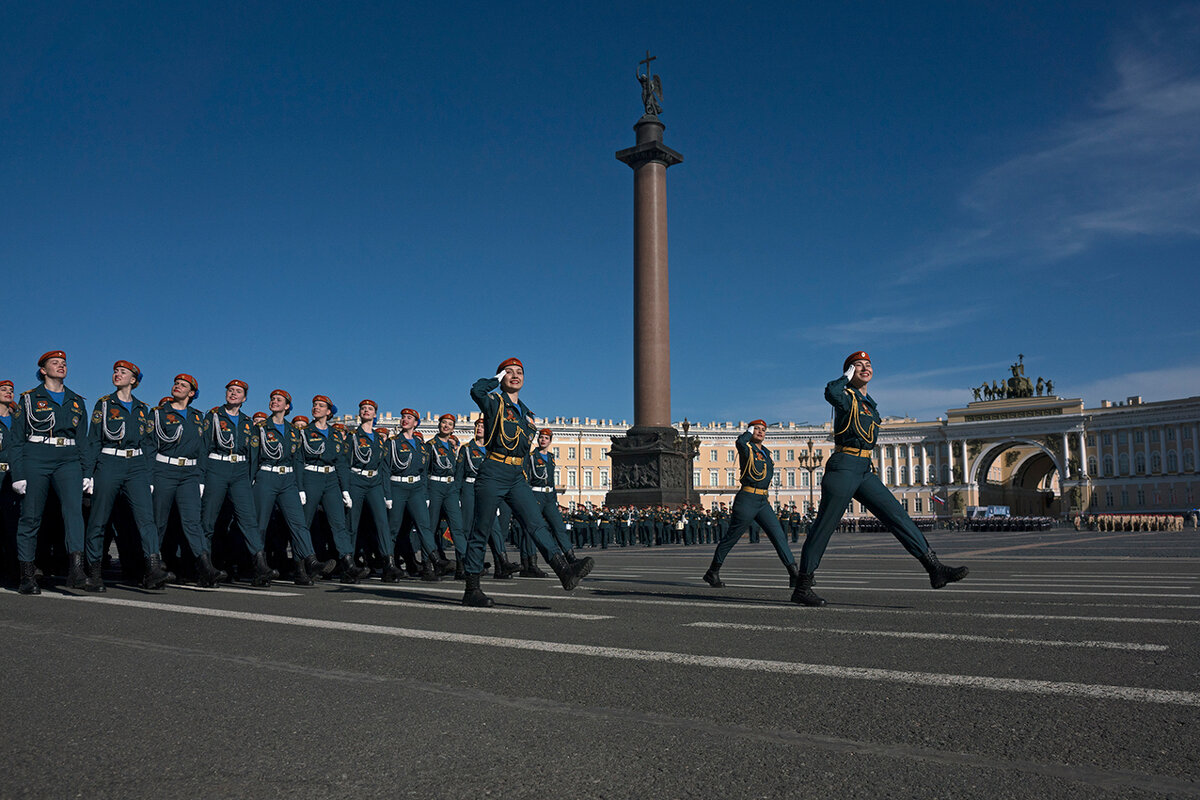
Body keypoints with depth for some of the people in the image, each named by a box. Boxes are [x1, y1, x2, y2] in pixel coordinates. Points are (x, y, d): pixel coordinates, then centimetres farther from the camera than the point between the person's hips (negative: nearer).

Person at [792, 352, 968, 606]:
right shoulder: (846, 397, -5)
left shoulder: (869, 403, 20)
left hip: (865, 471, 8)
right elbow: (831, 393, -29)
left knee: (897, 514, -1)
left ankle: (935, 568, -2)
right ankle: (802, 587, 0)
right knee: (824, 526, -5)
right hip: (844, 468, -8)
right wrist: (847, 377, -12)